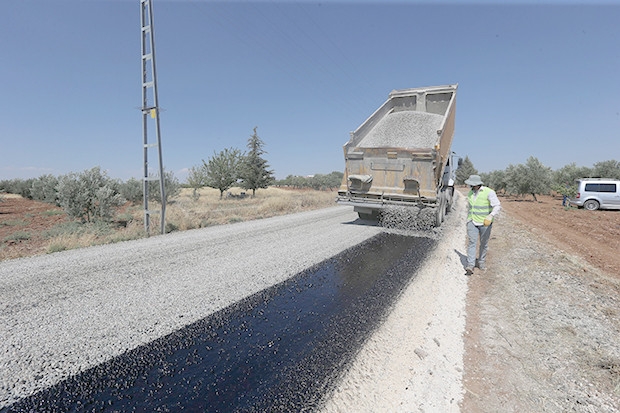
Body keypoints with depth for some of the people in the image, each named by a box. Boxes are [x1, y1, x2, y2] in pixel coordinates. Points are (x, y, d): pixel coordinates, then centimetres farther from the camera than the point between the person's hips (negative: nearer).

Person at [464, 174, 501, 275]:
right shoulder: (470, 193, 4)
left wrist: (491, 215, -35)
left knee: (484, 244, 10)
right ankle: (470, 266, -9)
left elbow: (497, 206, -19)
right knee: (472, 242, -6)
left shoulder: (489, 192, -14)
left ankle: (481, 262, 31)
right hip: (472, 222, 3)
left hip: (485, 223, -3)